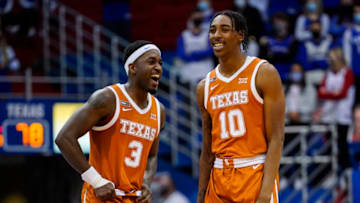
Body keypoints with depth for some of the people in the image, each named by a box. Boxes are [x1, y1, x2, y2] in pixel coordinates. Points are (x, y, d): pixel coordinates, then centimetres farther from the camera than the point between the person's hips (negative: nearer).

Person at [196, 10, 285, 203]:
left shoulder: (264, 73, -4)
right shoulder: (205, 87, 11)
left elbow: (276, 138, -10)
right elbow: (207, 151, 14)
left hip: (256, 175, -5)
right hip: (219, 179, 5)